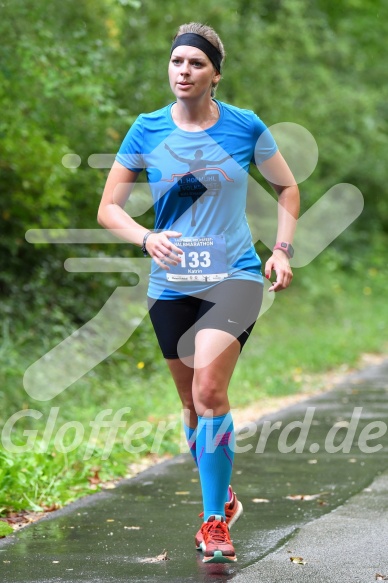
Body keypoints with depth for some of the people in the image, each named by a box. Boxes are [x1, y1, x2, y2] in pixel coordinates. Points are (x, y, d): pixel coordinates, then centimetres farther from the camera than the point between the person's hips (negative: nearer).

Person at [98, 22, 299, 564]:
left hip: (234, 276, -3)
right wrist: (147, 238, -16)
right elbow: (109, 207, 3)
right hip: (171, 285, 3)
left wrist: (282, 249, 2)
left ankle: (215, 522, -14)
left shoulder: (246, 127, -3)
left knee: (209, 391, -21)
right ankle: (223, 497, 35)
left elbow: (287, 187, 13)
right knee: (192, 402, 12)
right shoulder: (146, 131, -1)